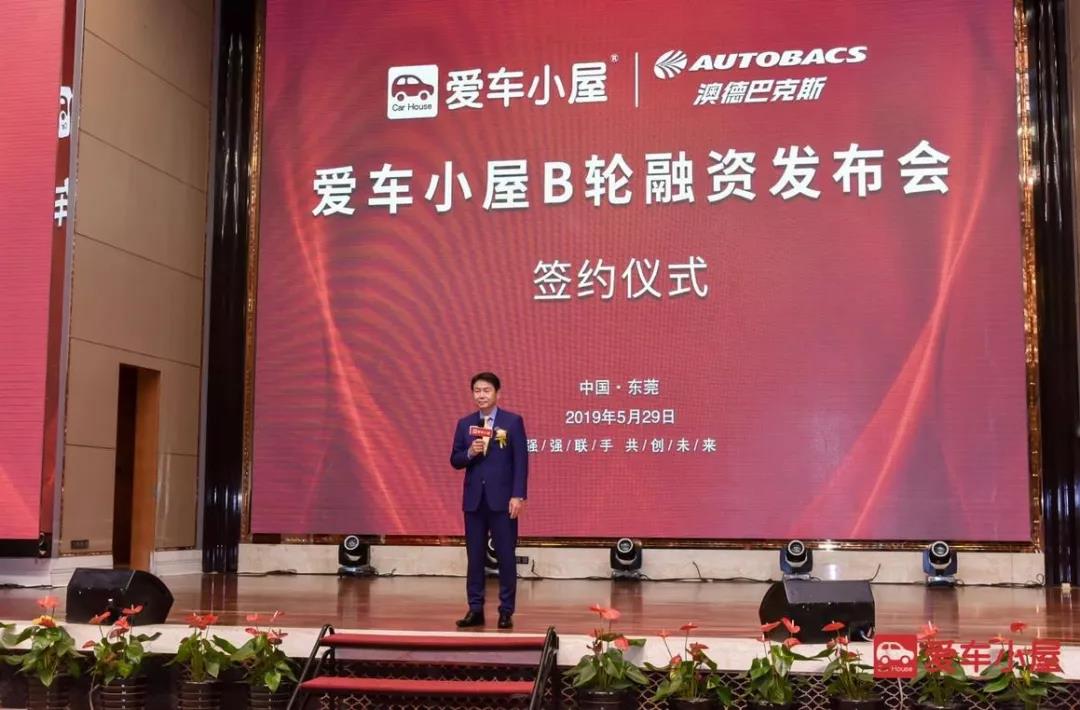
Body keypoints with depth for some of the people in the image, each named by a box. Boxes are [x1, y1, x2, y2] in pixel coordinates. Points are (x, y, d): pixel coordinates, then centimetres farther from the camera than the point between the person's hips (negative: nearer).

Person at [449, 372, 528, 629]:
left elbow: (521, 461, -5)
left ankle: (506, 611, 9)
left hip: (502, 498, -3)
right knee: (475, 556, 6)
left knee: (506, 556, 1)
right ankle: (475, 609, 13)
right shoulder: (465, 423, 9)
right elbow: (455, 460, 9)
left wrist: (518, 496, -12)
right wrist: (469, 453, -13)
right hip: (473, 499, 3)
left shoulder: (513, 421, -1)